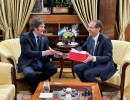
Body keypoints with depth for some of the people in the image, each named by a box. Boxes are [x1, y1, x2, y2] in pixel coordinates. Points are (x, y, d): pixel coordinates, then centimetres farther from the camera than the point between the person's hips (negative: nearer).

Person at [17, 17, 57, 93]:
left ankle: (35, 81, -2)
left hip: (40, 61, 6)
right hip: (27, 63, -5)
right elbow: (27, 53, -22)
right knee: (30, 73, -35)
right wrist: (43, 53, -29)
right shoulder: (25, 37, -14)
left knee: (53, 68, -17)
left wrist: (50, 51, -15)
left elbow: (47, 49, 9)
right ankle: (36, 88, -3)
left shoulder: (44, 37, 5)